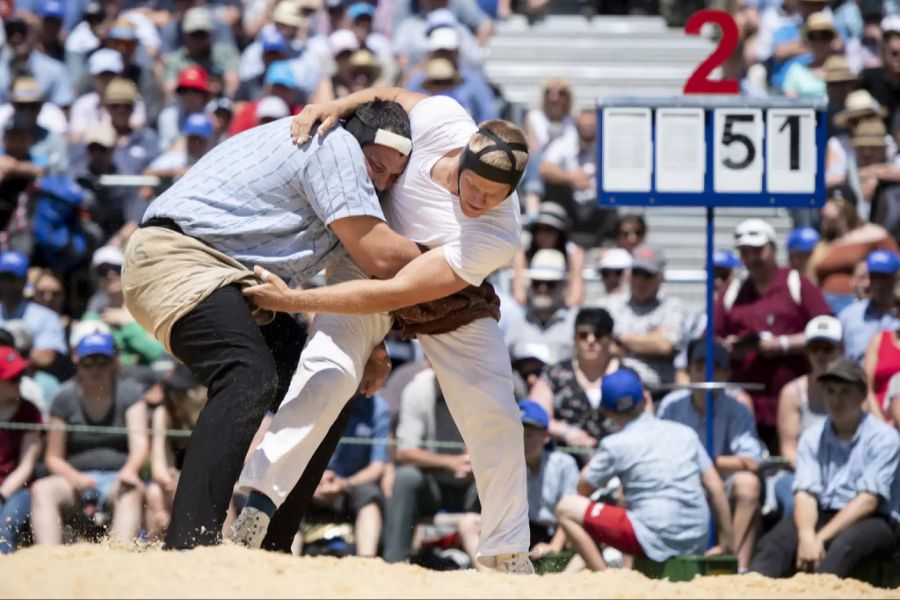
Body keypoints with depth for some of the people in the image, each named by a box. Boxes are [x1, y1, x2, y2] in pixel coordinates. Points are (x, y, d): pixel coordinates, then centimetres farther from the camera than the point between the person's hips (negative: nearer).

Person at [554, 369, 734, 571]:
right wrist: (726, 539, 15)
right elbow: (715, 487, 10)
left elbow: (583, 489, 9)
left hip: (654, 539, -6)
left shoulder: (614, 444, -1)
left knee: (567, 508, 3)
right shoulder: (685, 433, 11)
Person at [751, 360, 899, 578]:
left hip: (871, 522, -4)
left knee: (844, 545, -38)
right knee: (774, 542, -26)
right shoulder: (812, 437, 10)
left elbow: (868, 500, -11)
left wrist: (821, 538, -19)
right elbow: (805, 493, -1)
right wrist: (807, 537, -23)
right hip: (822, 517, 4)